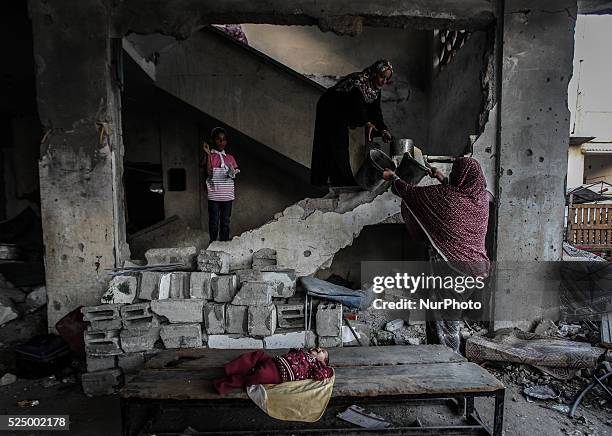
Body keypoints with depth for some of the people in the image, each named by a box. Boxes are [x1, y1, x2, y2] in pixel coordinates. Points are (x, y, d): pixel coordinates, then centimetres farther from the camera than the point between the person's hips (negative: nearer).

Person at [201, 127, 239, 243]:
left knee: (225, 222, 10)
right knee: (214, 222, 1)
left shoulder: (230, 158, 13)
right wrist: (207, 155, -16)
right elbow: (209, 174, -13)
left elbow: (234, 175, 15)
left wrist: (232, 174, -9)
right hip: (214, 195, -3)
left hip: (227, 195, 4)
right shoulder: (209, 156, 1)